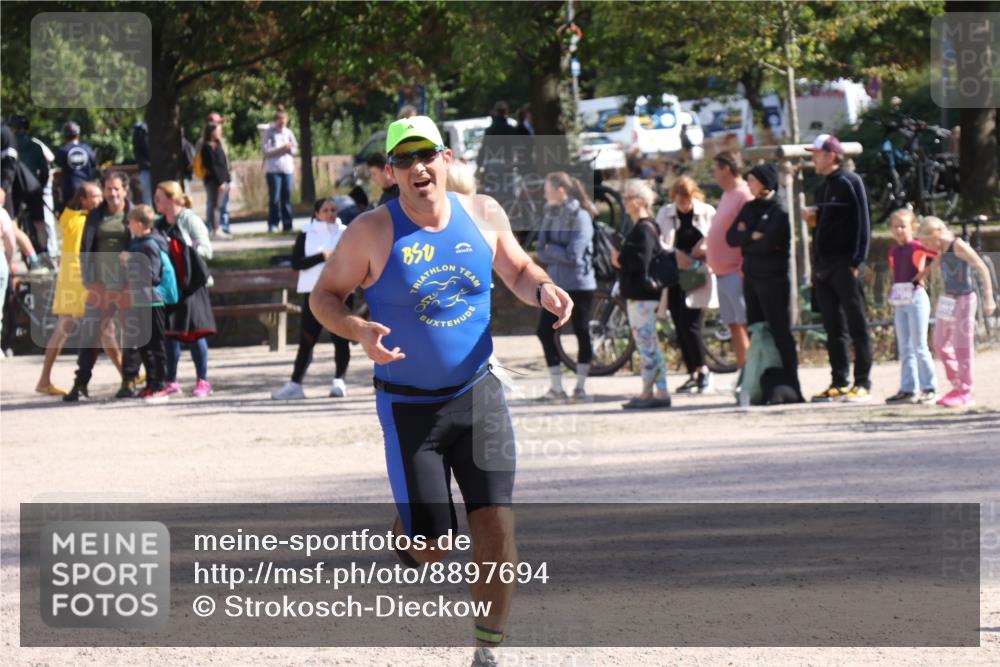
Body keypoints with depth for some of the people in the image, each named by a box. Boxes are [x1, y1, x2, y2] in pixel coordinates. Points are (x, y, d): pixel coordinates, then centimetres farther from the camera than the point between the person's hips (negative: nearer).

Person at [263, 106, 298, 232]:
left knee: (287, 198, 4)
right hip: (274, 169, -4)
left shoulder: (288, 133, 10)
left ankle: (287, 225, 8)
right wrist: (281, 149, -17)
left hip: (288, 169, 4)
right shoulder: (269, 133, -1)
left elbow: (296, 149, 13)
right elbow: (266, 151, -7)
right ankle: (273, 225, -1)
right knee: (274, 198, -5)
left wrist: (290, 149, -9)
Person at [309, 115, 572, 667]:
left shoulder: (483, 215, -1)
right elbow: (323, 296, -3)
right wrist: (359, 331, -24)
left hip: (479, 394, 3)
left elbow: (517, 270, 15)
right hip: (408, 407, -2)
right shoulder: (372, 232, -11)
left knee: (496, 525, -9)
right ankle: (405, 532, 37)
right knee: (433, 549, -1)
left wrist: (543, 290, -8)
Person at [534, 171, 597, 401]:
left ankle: (581, 386, 15)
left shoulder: (580, 216, -13)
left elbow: (573, 255, -19)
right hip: (556, 283, 6)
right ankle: (556, 387, 8)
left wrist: (550, 249, -7)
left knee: (582, 333, 5)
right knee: (544, 331, 1)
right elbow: (541, 253, 2)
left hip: (579, 284, -6)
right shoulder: (550, 214, 6)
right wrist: (558, 255, -14)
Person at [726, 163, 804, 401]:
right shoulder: (749, 208, 14)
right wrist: (752, 236, -11)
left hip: (774, 278, -7)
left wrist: (745, 241, -4)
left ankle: (790, 388, -8)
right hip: (751, 278, 7)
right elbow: (731, 237, 4)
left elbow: (768, 243, -18)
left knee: (780, 332, -8)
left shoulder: (779, 210, -8)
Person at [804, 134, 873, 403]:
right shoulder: (822, 186, 18)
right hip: (823, 266, 8)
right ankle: (839, 383, 11)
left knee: (857, 325, -4)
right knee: (833, 327, 8)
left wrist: (857, 261, -16)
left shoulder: (850, 182, -6)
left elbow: (862, 222, -10)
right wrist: (812, 218, 4)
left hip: (845, 265, -8)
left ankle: (862, 383, -4)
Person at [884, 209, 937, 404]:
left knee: (919, 347, -6)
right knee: (904, 348, 8)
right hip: (899, 301, 7)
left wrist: (924, 272, -11)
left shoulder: (917, 247, -8)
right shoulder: (893, 251, 12)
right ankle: (908, 389, 11)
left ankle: (929, 388, 0)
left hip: (916, 298, -7)